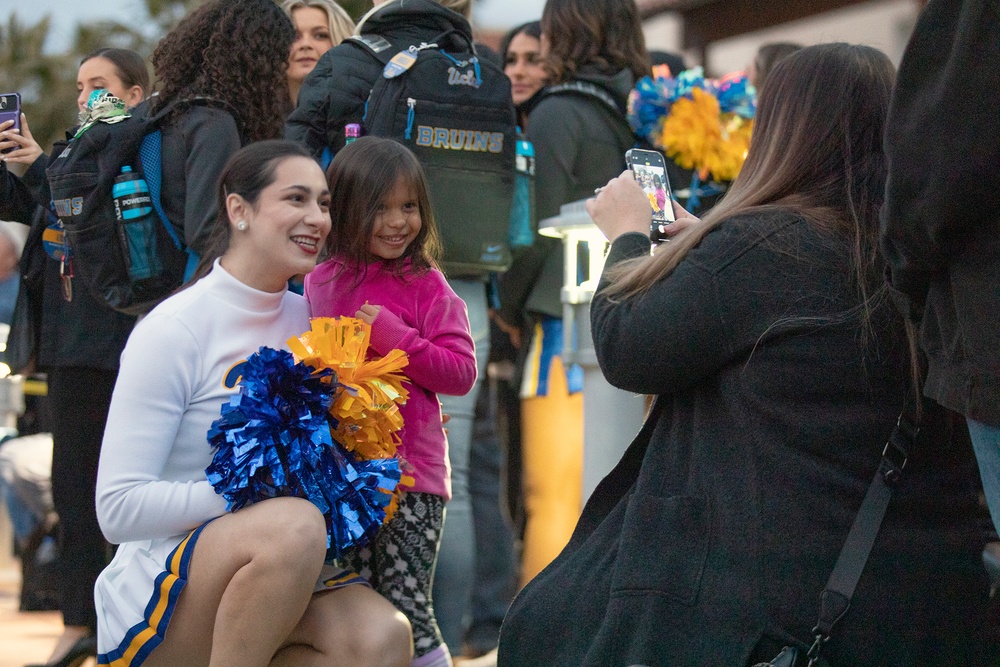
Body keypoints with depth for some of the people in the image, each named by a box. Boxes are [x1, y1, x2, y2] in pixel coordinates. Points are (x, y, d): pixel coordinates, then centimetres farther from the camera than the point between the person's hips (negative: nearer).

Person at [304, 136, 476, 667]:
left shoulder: (427, 287, -2)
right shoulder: (322, 284, 10)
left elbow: (461, 373, -7)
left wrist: (392, 336, -13)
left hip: (412, 470, -4)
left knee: (407, 608, -6)